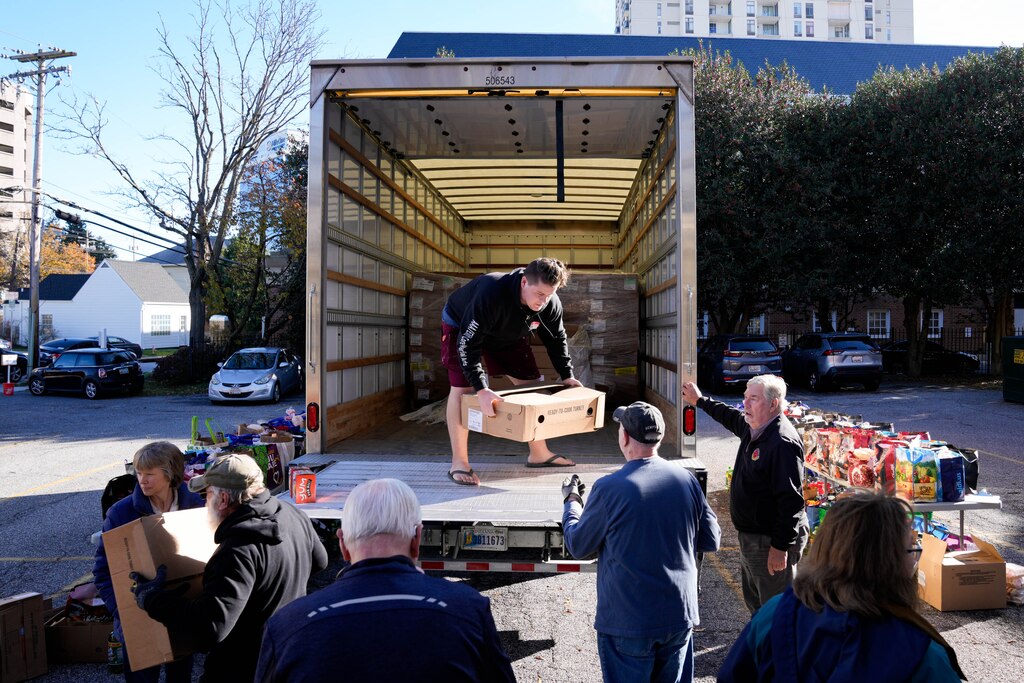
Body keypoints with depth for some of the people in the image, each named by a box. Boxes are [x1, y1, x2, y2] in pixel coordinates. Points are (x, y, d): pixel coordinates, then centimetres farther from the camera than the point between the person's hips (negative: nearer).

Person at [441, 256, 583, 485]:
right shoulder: (491, 293, -44)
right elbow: (468, 343, -43)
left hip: (509, 334, 5)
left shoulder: (551, 304, -24)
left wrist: (567, 375, -5)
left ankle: (539, 454, 15)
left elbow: (556, 339, -2)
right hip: (461, 325, -5)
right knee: (462, 388, -18)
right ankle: (459, 463, -9)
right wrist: (481, 389, -48)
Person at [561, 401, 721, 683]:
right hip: (680, 617, 4)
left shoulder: (609, 489, -18)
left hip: (628, 622, -4)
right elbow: (711, 541, 4)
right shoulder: (687, 479, -6)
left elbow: (578, 546, -5)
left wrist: (571, 501, 11)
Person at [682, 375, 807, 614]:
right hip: (751, 536, 10)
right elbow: (731, 417, 30)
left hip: (771, 542, -10)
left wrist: (780, 547, -27)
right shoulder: (752, 428, 5)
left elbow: (791, 500, -27)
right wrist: (701, 401, 40)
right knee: (755, 605, 24)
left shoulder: (783, 442, -25)